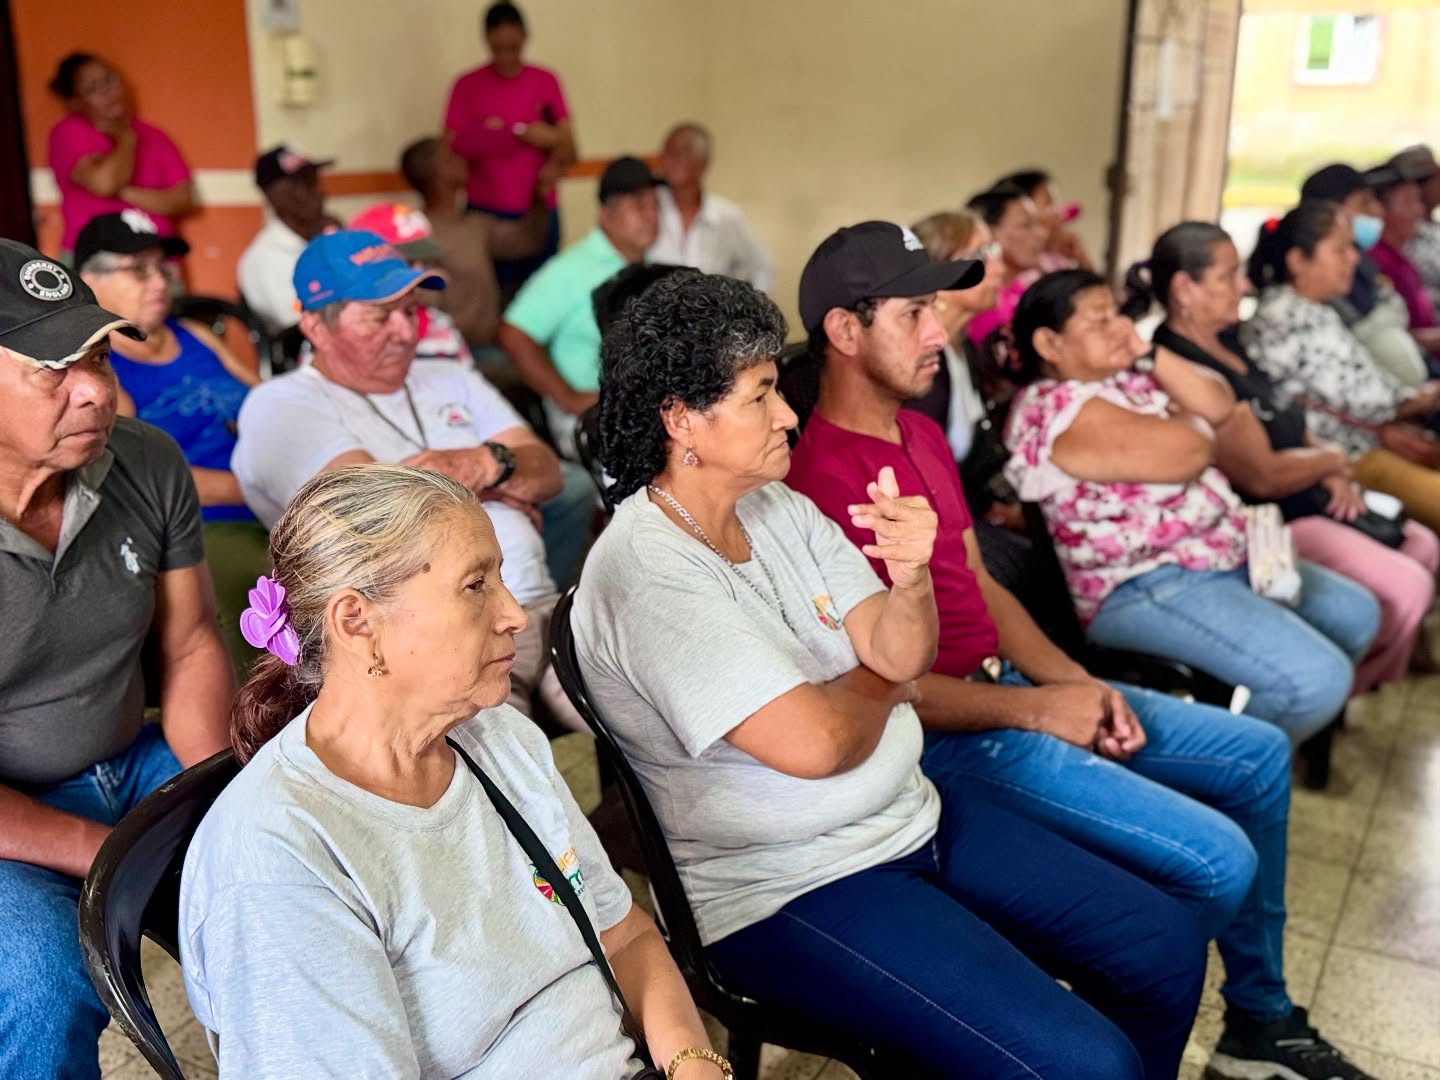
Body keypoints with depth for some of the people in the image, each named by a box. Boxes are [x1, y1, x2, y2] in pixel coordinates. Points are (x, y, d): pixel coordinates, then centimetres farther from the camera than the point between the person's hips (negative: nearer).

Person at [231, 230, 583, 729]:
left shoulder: (450, 380, 23)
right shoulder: (280, 405, 4)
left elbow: (547, 473, 14)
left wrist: (488, 463, -9)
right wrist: (490, 489, 4)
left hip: (541, 606, 6)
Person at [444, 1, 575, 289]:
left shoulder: (546, 81, 6)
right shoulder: (467, 85, 2)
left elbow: (569, 150, 3)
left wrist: (554, 164, -19)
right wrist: (485, 137, -16)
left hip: (539, 211, 2)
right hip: (486, 212, -1)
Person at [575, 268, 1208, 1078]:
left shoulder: (779, 506, 3)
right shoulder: (646, 572, -22)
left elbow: (903, 656, -1)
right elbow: (814, 743, -26)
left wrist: (911, 579, -23)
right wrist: (882, 684, -4)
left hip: (911, 815, 8)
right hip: (788, 890, -8)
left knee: (1166, 946, 8)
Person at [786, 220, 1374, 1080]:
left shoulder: (922, 433, 9)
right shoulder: (820, 478, -23)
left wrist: (1075, 682, 0)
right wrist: (1035, 709, -17)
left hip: (1013, 686, 10)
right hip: (951, 735, -10)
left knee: (1259, 754, 13)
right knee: (1218, 859, -17)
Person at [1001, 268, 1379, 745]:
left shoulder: (1126, 379, 11)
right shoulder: (1058, 407, -20)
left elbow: (1220, 406, 7)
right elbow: (1185, 454, -24)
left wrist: (1148, 353, -2)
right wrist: (1195, 424, 0)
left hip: (1221, 557, 11)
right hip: (1146, 590, -11)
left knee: (1355, 613, 20)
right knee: (1317, 678, -20)